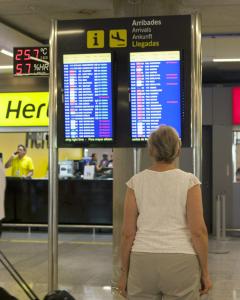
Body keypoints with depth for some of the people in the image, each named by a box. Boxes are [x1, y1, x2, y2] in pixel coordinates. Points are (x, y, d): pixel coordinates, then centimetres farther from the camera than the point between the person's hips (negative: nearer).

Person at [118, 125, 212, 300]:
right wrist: (205, 272, -1)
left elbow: (128, 232, 0)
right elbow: (198, 231, -10)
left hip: (143, 263, 2)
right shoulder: (189, 181, -4)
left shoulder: (136, 182, 0)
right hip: (180, 264, -2)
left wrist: (124, 272, 8)